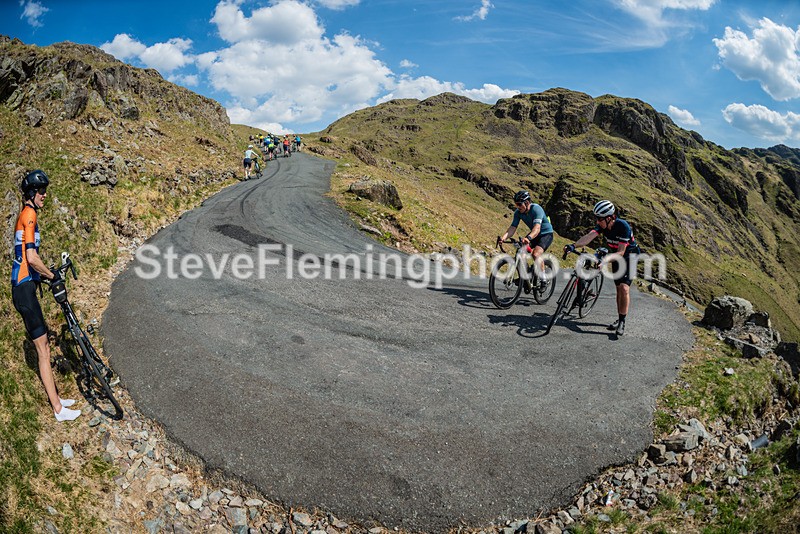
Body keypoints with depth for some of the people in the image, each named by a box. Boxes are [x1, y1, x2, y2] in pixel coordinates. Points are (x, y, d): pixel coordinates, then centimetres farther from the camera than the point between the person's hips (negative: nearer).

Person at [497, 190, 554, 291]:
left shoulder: (536, 209, -30)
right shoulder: (518, 212, -12)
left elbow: (537, 228, -43)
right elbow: (513, 227, -19)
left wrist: (528, 238, -62)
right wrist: (503, 237, -39)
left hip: (546, 233, -6)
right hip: (534, 234, 7)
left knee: (536, 254, -28)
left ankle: (543, 280, -11)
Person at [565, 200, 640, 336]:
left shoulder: (623, 226, -30)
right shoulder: (603, 225, -14)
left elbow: (621, 252, -32)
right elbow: (589, 236, -29)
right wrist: (574, 245, -46)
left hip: (629, 257, -6)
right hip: (615, 257, 6)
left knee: (624, 287, -19)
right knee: (618, 288, 10)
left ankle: (622, 322, -12)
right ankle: (620, 319, 21)